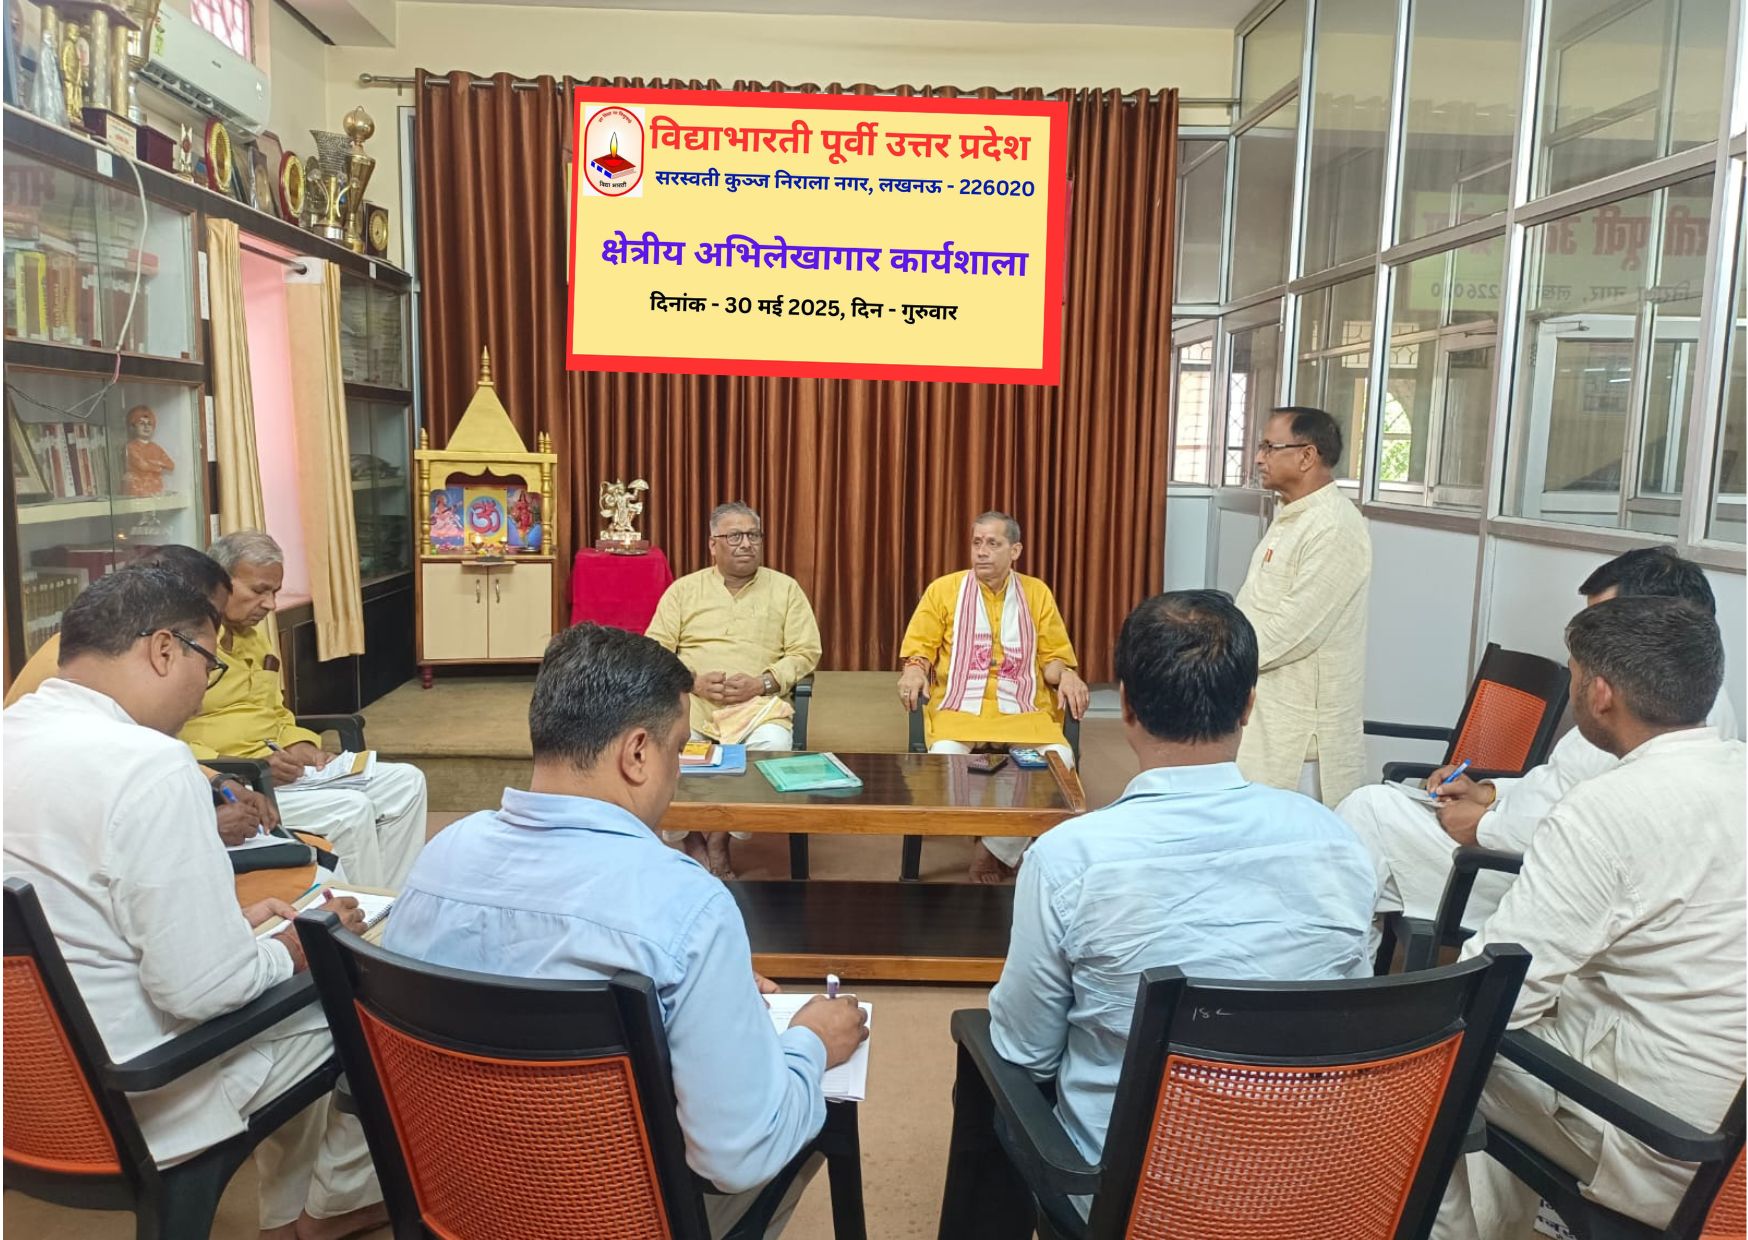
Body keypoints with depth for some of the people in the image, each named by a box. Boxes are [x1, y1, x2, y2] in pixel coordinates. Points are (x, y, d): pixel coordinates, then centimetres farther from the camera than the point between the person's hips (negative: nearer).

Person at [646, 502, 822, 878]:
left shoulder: (785, 588, 12)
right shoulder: (684, 589, 14)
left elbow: (806, 651, 5)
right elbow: (654, 650, 8)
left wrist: (762, 683, -11)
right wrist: (693, 681, -11)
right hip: (690, 705, 1)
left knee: (775, 745, -33)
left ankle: (719, 840, -9)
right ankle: (692, 843, -6)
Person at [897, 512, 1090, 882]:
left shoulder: (1037, 593, 13)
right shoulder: (943, 589, 8)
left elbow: (1054, 655, 14)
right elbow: (920, 648, 8)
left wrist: (1066, 675, -9)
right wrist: (914, 670, -15)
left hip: (1024, 709, 1)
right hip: (959, 707, -1)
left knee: (1060, 760, -28)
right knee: (946, 757, -34)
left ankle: (997, 848, -11)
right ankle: (1007, 847, -11)